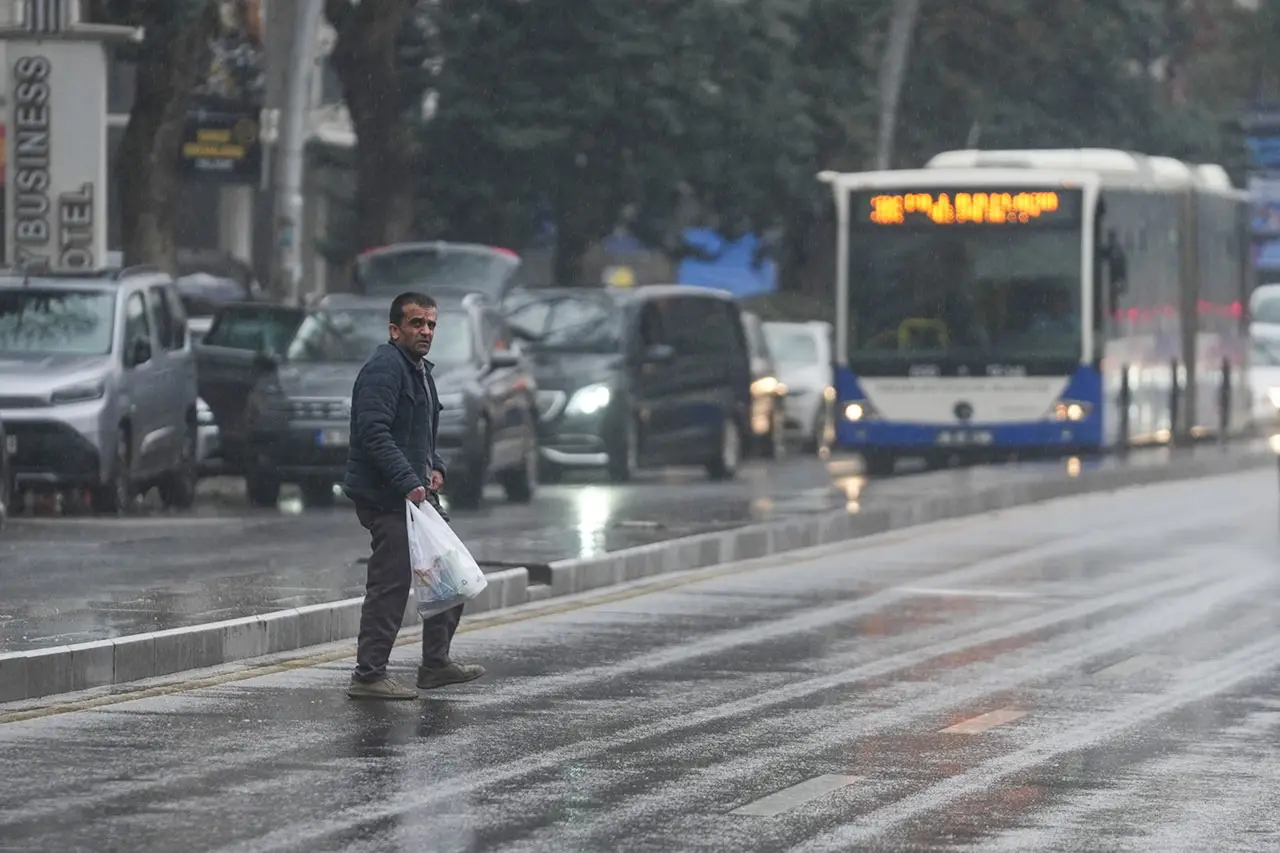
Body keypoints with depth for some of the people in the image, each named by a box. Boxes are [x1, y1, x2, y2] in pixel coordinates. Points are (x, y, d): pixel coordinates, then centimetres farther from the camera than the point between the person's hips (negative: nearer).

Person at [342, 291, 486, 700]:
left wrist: (435, 467, 10)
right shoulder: (384, 368, -14)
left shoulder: (419, 370, 19)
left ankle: (436, 663, 24)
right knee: (392, 582, -11)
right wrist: (409, 482, -26)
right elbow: (374, 433, -24)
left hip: (416, 493, 11)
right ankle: (369, 675, -8)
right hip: (385, 496, -11)